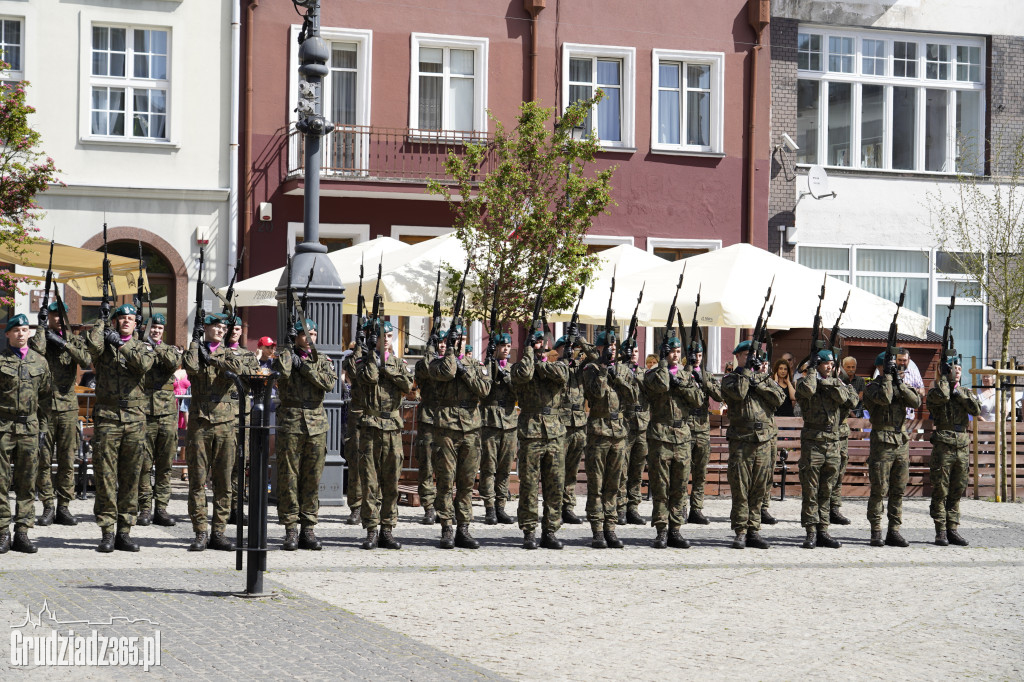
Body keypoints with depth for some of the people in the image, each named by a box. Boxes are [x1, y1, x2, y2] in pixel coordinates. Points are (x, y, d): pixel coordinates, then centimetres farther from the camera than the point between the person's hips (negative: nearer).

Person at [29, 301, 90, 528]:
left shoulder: (74, 340, 10)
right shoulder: (38, 338, 7)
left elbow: (87, 360, -9)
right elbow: (37, 351, -17)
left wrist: (64, 343, -14)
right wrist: (42, 326, -9)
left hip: (68, 405, 1)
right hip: (44, 405, -1)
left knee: (67, 460, 2)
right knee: (43, 459, -2)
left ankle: (64, 507, 7)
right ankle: (48, 507, 4)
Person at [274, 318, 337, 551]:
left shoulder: (323, 360, 11)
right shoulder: (285, 356, 5)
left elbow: (329, 383, -8)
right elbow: (282, 373, -17)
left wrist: (305, 366, -10)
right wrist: (289, 351, -8)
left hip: (316, 424, 2)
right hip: (290, 422, -2)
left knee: (312, 478, 4)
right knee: (288, 477, -3)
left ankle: (308, 530, 10)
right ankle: (290, 530, 1)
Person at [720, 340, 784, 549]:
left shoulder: (765, 378, 16)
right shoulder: (730, 379, 5)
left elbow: (778, 399, 0)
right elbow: (739, 393, -16)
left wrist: (759, 382, -6)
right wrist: (747, 370, -8)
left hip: (764, 440, 3)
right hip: (741, 440, -3)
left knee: (759, 489, 5)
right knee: (740, 489, -4)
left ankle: (754, 530, 11)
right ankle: (740, 531, 1)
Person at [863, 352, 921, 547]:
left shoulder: (900, 387, 15)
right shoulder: (872, 387, -2)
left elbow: (916, 402, -1)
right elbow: (884, 398, -23)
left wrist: (900, 384, -6)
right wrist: (887, 377, -13)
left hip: (902, 443, 6)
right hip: (882, 443, -6)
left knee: (898, 491, 7)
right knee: (879, 490, -5)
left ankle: (894, 531, 12)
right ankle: (876, 532, 1)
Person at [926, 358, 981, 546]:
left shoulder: (966, 392, 15)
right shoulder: (935, 392, 0)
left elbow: (977, 410, -2)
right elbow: (942, 396, -24)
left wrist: (958, 393, -5)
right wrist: (944, 376, -9)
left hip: (963, 447, 5)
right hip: (943, 446, -5)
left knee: (957, 492, 8)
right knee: (940, 491, -3)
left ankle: (953, 529, 13)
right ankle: (940, 531, 1)